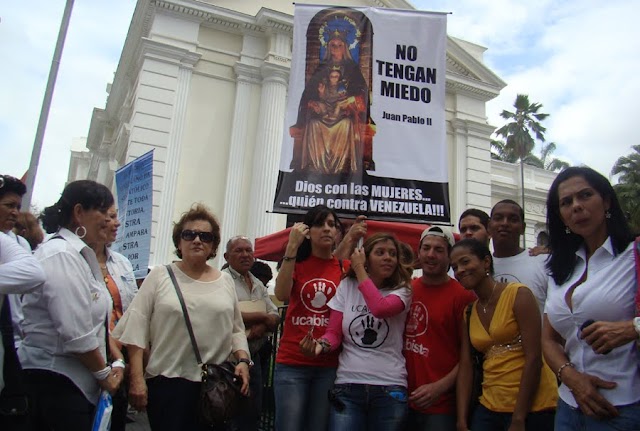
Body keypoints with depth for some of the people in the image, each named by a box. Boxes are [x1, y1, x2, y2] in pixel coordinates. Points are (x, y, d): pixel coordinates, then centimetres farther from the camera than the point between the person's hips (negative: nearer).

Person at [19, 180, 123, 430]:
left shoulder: (81, 254, 11)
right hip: (56, 379, -9)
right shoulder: (61, 255, -18)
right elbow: (76, 332, -21)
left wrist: (115, 361, 4)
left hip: (80, 378, 9)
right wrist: (103, 373, -9)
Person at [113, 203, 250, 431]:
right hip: (167, 381, -2)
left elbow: (236, 330, 13)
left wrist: (243, 361, -3)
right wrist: (136, 378, -8)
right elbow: (136, 328, -2)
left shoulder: (226, 281, 11)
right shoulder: (159, 276, 3)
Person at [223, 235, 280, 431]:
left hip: (253, 357, 7)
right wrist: (262, 316, -11)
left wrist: (262, 326, -14)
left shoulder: (259, 285, 15)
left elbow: (275, 317, 10)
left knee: (253, 414, 14)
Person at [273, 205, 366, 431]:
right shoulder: (296, 262, 4)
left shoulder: (346, 267, 6)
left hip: (330, 365, 1)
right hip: (292, 363, -1)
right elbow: (282, 294, -15)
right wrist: (292, 246, -21)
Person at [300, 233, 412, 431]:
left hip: (389, 388, 0)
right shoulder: (347, 285, 5)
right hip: (348, 386, 1)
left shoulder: (401, 290, 1)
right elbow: (334, 332, 4)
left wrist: (360, 271, -11)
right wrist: (321, 345, -19)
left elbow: (381, 308, -22)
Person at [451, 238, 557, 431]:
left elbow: (534, 358, -16)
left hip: (530, 407, -5)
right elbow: (465, 367, 3)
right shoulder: (468, 312, 7)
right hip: (490, 406, 5)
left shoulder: (518, 295, -11)